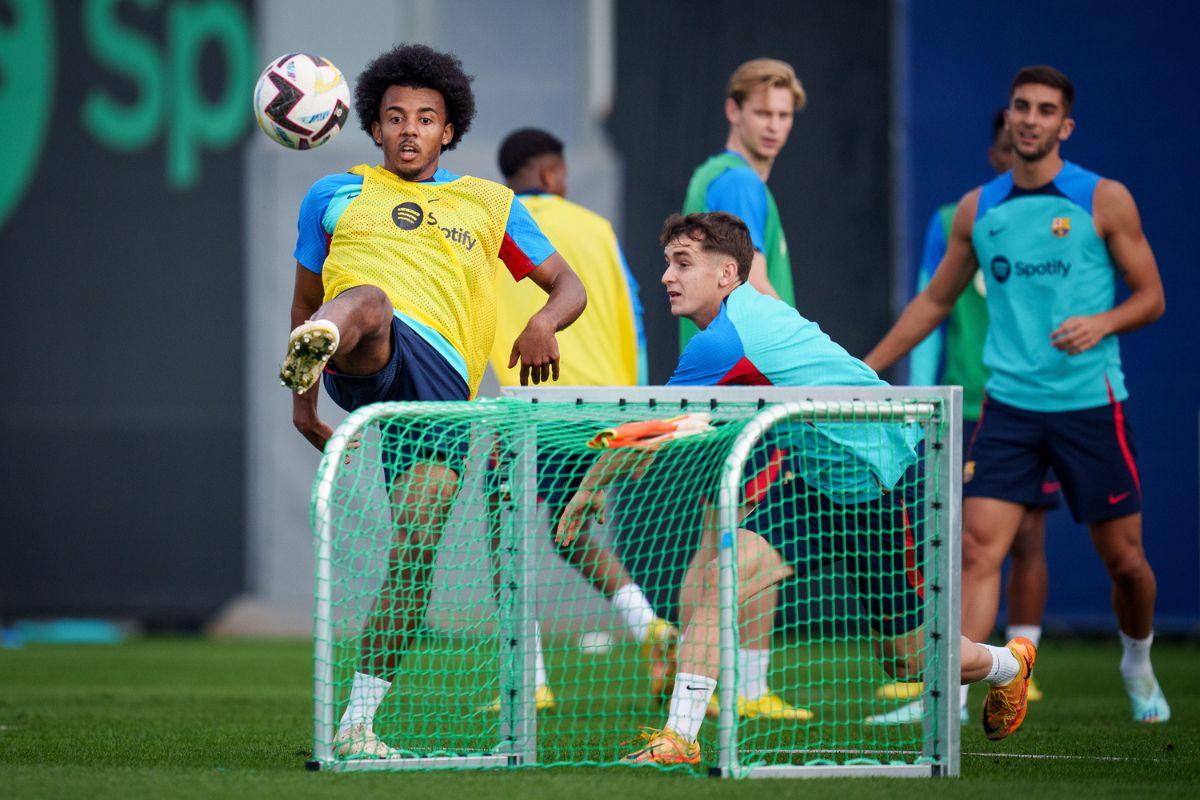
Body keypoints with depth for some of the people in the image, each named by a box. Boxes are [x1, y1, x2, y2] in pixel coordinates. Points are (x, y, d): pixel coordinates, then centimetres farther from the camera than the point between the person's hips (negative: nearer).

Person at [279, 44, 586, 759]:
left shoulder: (490, 205, 25)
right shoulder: (335, 197, 25)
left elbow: (569, 285, 24)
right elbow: (305, 297, 32)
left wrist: (544, 323, 1)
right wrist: (302, 399, 22)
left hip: (443, 377, 2)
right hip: (365, 363, -2)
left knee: (415, 551, -10)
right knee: (369, 299, -39)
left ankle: (357, 725, -4)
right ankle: (311, 355, -76)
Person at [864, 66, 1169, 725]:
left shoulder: (1105, 200, -1)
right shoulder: (977, 209, 8)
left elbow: (1150, 296, 2)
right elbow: (934, 301, 19)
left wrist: (1101, 324, -19)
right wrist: (864, 370, 17)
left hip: (1090, 404, -2)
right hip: (1009, 405, 2)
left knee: (1124, 559, 7)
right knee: (978, 551, -14)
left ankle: (1137, 662, 36)